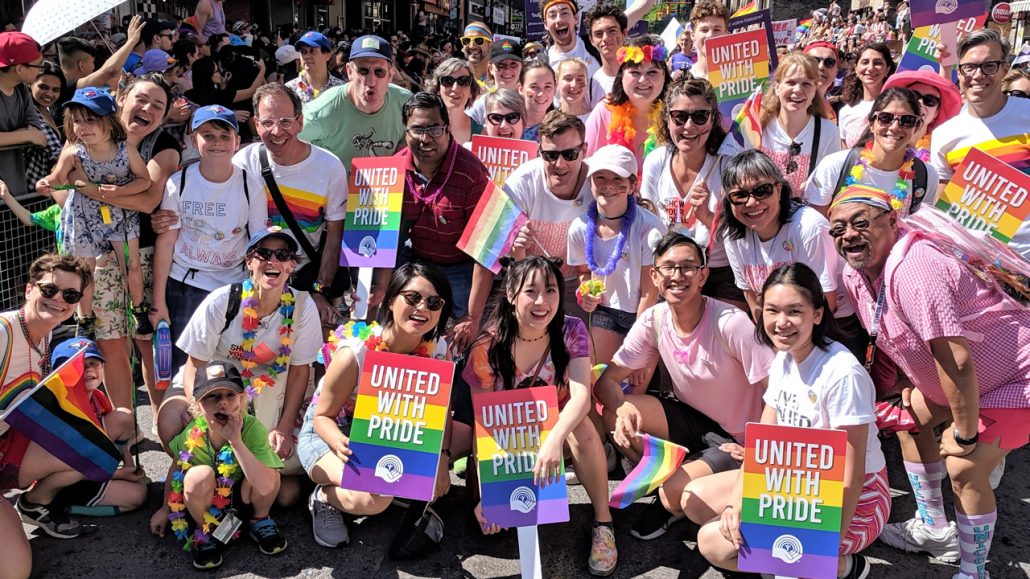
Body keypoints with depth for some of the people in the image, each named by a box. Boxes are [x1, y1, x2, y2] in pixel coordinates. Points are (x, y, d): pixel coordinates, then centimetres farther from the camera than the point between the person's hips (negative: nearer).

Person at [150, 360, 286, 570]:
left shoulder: (252, 428, -27)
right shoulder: (191, 435, -22)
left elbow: (265, 486, -38)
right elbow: (176, 468, 1)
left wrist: (236, 441, -43)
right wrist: (165, 509, 11)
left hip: (242, 500, 0)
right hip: (205, 505, 1)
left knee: (270, 473, -31)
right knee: (199, 475, -32)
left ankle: (259, 521, 3)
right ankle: (206, 533, -2)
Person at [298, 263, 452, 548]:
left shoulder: (438, 351, -15)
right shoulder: (355, 353, -29)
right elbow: (322, 416, -20)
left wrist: (441, 458, -23)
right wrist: (341, 444, -42)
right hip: (329, 433, -5)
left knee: (464, 435, -14)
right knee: (374, 498, -34)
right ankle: (323, 499, -1)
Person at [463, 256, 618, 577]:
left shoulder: (571, 331, -15)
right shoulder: (487, 349, -17)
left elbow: (581, 396, -29)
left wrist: (555, 439, -50)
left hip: (558, 431, 1)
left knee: (582, 428, -34)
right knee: (491, 514, -28)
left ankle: (603, 522, -17)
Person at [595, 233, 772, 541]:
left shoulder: (730, 323, -26)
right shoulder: (654, 320, -10)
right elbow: (607, 379, -9)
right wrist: (623, 410, -29)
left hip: (737, 441, -5)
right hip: (692, 420, 5)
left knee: (676, 495, -27)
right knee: (614, 414, -18)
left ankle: (672, 496, 11)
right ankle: (663, 481, 3)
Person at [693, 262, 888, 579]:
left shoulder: (842, 374, -25)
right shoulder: (783, 360, 0)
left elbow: (850, 477, -23)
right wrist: (737, 501, -12)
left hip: (853, 504, -8)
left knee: (713, 542, -18)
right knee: (695, 498, 5)